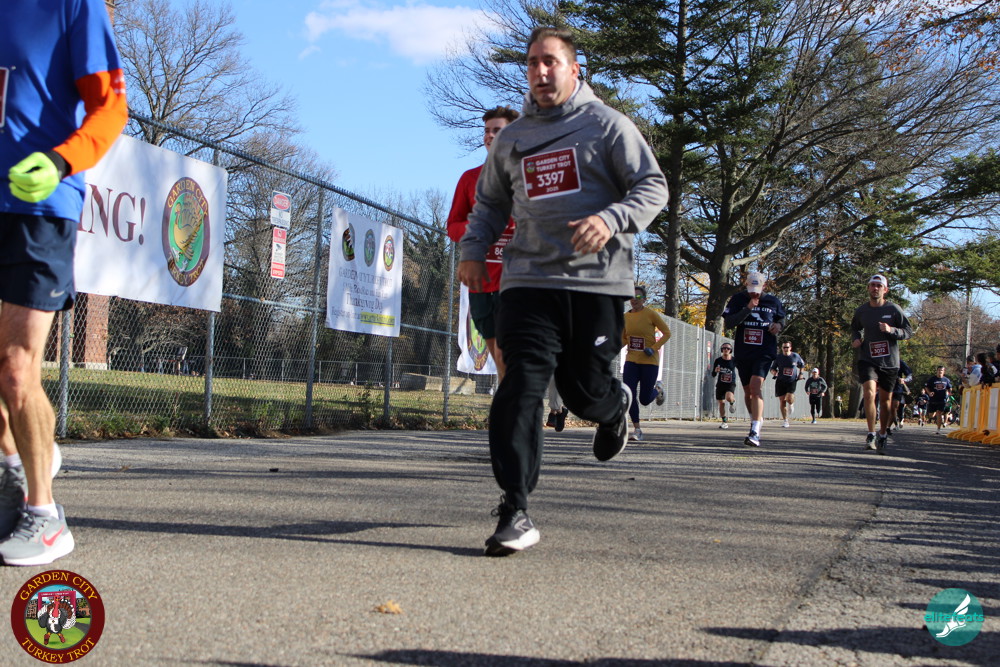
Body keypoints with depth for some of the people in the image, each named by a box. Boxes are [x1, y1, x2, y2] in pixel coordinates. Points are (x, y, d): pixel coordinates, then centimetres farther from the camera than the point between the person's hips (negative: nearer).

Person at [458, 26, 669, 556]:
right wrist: (473, 249, 9)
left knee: (584, 392, 4)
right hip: (529, 279, 3)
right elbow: (489, 202, 27)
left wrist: (610, 219, -21)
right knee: (522, 385, -13)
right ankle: (515, 511, -13)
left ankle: (616, 406, 44)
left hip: (598, 281, -2)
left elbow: (653, 187, -2)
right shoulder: (511, 139, 16)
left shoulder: (606, 125, 3)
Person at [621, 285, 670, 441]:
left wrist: (654, 348, -15)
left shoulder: (651, 314, -8)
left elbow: (667, 333, -3)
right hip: (631, 361, 4)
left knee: (645, 399, 3)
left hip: (649, 361, -4)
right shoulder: (626, 317, 6)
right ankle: (637, 430, 1)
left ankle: (658, 388, 38)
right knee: (629, 395, -10)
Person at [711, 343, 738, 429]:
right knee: (721, 403, 5)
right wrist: (715, 371, -22)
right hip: (720, 383, 3)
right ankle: (725, 422, 21)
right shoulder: (718, 360, -5)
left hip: (730, 383, -3)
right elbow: (713, 375, -1)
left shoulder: (734, 360, -9)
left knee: (729, 397, -30)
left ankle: (733, 402, 8)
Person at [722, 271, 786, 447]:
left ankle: (755, 432, -26)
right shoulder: (738, 299, 1)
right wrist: (747, 309, -20)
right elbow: (728, 323, -10)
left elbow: (781, 319, 21)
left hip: (764, 352, -2)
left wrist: (778, 325, -3)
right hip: (742, 352, 2)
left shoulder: (773, 301, 5)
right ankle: (756, 419, 38)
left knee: (756, 386, -20)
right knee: (748, 391, 13)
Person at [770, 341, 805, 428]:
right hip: (780, 381, 1)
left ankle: (791, 404, 19)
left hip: (792, 381, -1)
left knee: (789, 398, -21)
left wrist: (800, 374, 8)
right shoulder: (778, 357, 0)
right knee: (782, 401, -2)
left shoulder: (795, 356, 1)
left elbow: (802, 365, 20)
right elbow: (772, 368, 9)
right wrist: (774, 372, -13)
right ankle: (785, 421, 9)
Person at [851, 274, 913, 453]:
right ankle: (871, 434, -12)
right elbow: (855, 328, 23)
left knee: (885, 399, 8)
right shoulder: (861, 311, 4)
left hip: (889, 362, 0)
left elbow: (908, 332, -2)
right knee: (869, 393, -21)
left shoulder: (893, 309, -4)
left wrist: (891, 330, -19)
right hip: (867, 359, 0)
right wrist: (856, 338, 2)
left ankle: (883, 436, 26)